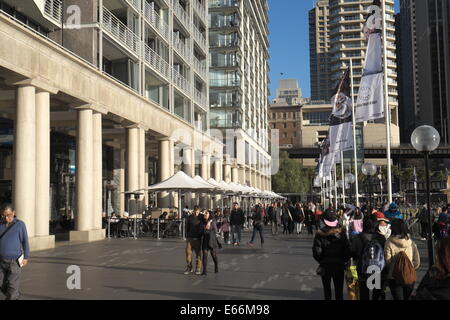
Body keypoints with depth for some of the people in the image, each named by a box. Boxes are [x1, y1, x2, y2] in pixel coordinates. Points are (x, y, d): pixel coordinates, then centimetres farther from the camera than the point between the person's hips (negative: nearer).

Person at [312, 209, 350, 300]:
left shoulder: (320, 234, -12)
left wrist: (322, 261, 3)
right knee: (339, 291, 11)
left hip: (325, 266, -1)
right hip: (339, 265, 1)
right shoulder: (341, 232, -9)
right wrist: (343, 260, 5)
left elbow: (316, 253, -15)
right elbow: (347, 250, -11)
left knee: (327, 290, 15)